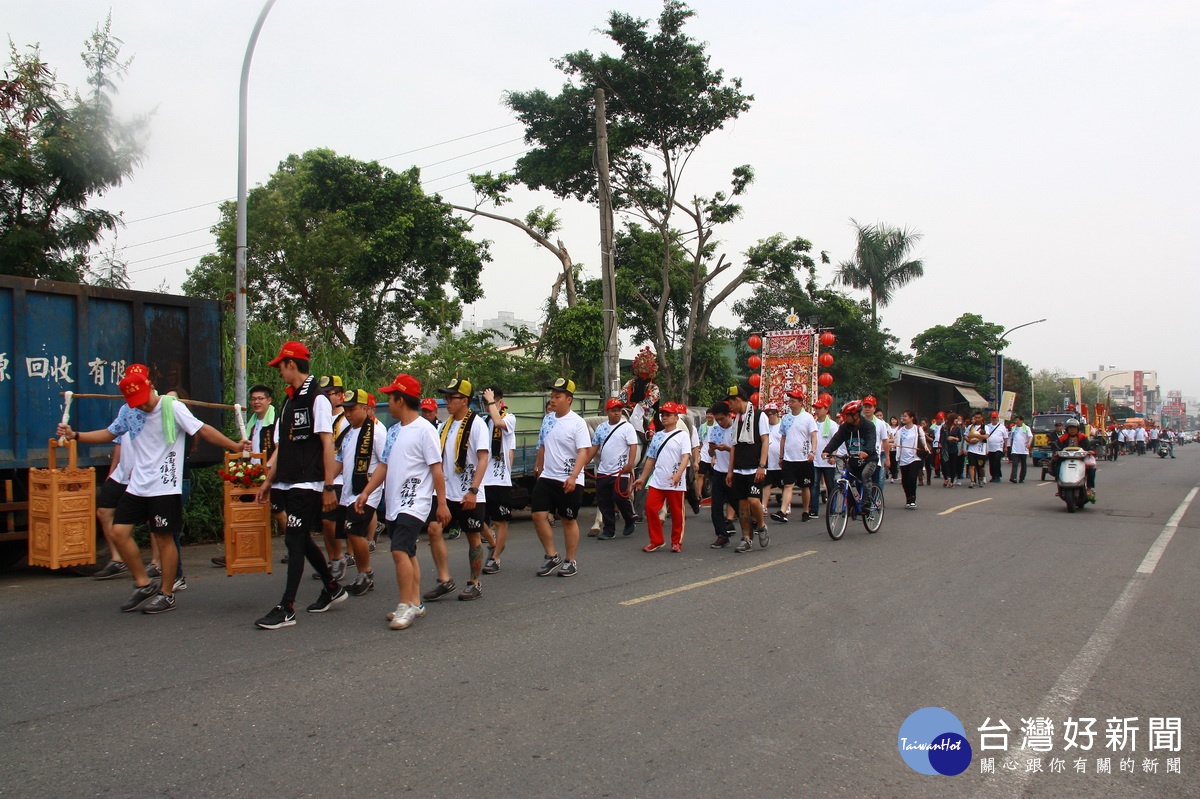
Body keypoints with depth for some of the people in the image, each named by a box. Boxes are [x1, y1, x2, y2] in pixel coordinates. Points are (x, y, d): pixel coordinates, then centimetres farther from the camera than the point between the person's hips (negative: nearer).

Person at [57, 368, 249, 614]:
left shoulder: (172, 407, -11)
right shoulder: (128, 412, 6)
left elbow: (203, 430, -13)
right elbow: (109, 434, 17)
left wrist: (234, 446, -20)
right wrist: (74, 435, 6)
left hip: (165, 487, -6)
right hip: (136, 486, 6)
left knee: (164, 538, 0)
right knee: (119, 532, 1)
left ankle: (167, 594, 13)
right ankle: (144, 584, 16)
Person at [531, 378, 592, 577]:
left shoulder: (577, 422, -11)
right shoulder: (548, 419, 9)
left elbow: (583, 452, -18)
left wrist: (573, 477, -28)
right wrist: (540, 470, 20)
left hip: (568, 481, -6)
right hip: (546, 478, 6)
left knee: (568, 520, 5)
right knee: (538, 515, -2)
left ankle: (570, 561, 17)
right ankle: (552, 556, 12)